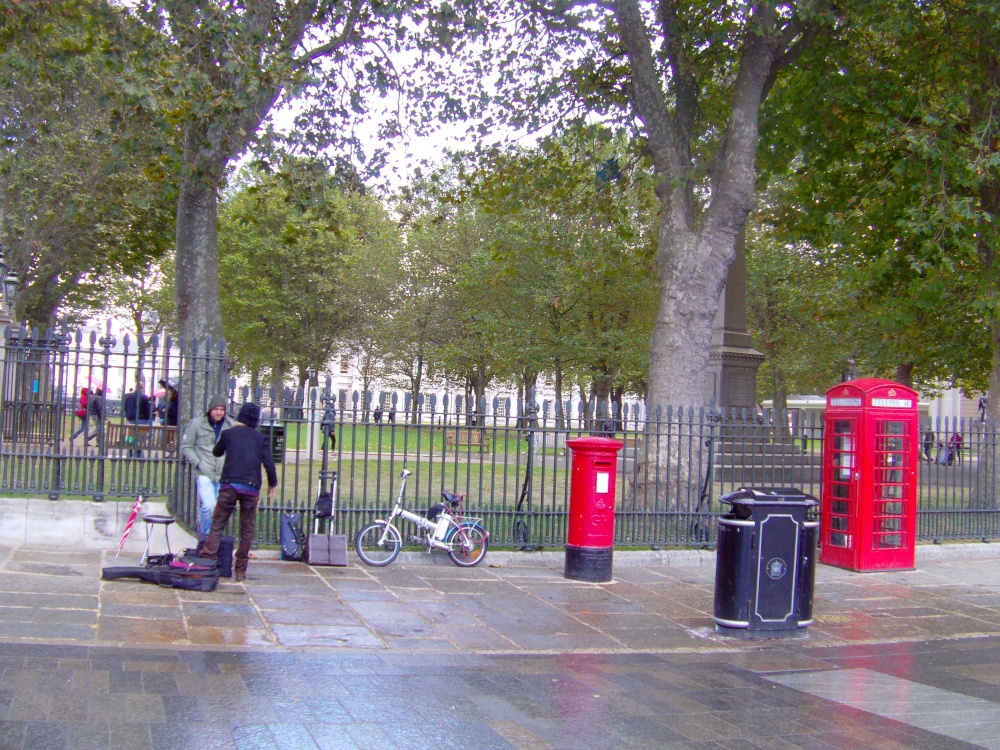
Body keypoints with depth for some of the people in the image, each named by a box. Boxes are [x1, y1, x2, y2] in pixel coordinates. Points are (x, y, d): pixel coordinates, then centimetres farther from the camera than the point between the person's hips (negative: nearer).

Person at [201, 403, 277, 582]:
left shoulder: (228, 434, 9)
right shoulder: (260, 438, 9)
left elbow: (216, 452, 27)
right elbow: (269, 463, 2)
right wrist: (273, 483, 16)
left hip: (229, 485, 0)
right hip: (251, 488, 0)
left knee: (217, 525, 3)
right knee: (247, 530, 8)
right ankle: (240, 571, 9)